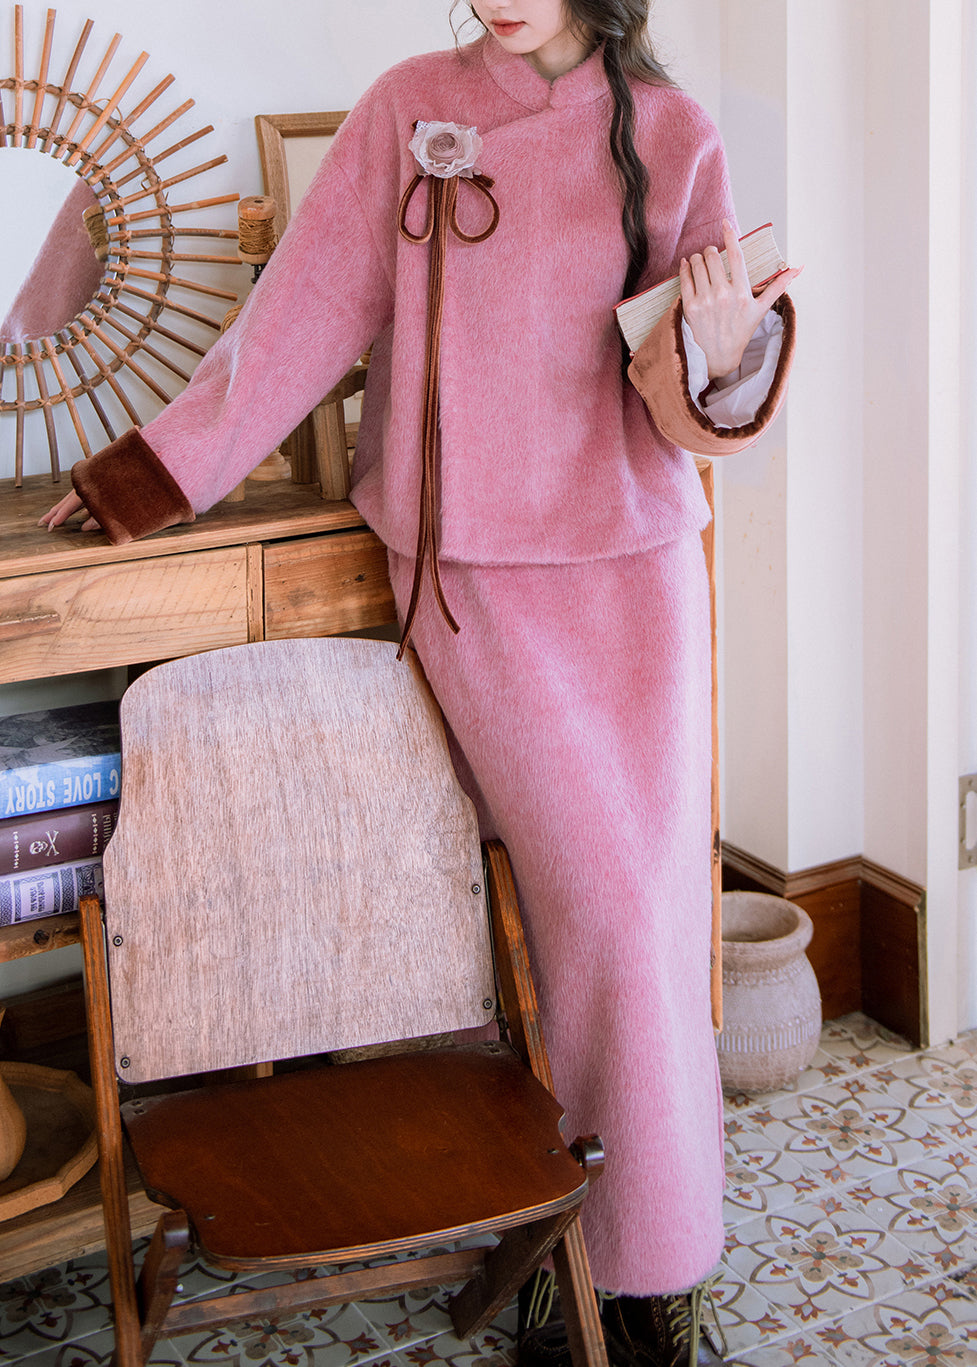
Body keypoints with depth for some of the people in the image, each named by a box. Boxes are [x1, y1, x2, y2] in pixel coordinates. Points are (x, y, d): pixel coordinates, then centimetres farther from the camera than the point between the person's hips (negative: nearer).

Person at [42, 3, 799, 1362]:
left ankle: (652, 1253, 17)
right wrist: (157, 468, 4)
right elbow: (308, 309, 4)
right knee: (601, 903, -8)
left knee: (656, 895, -1)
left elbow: (689, 404, 3)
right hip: (470, 563, -1)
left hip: (634, 560, 2)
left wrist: (727, 345, -20)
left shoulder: (674, 138, 3)